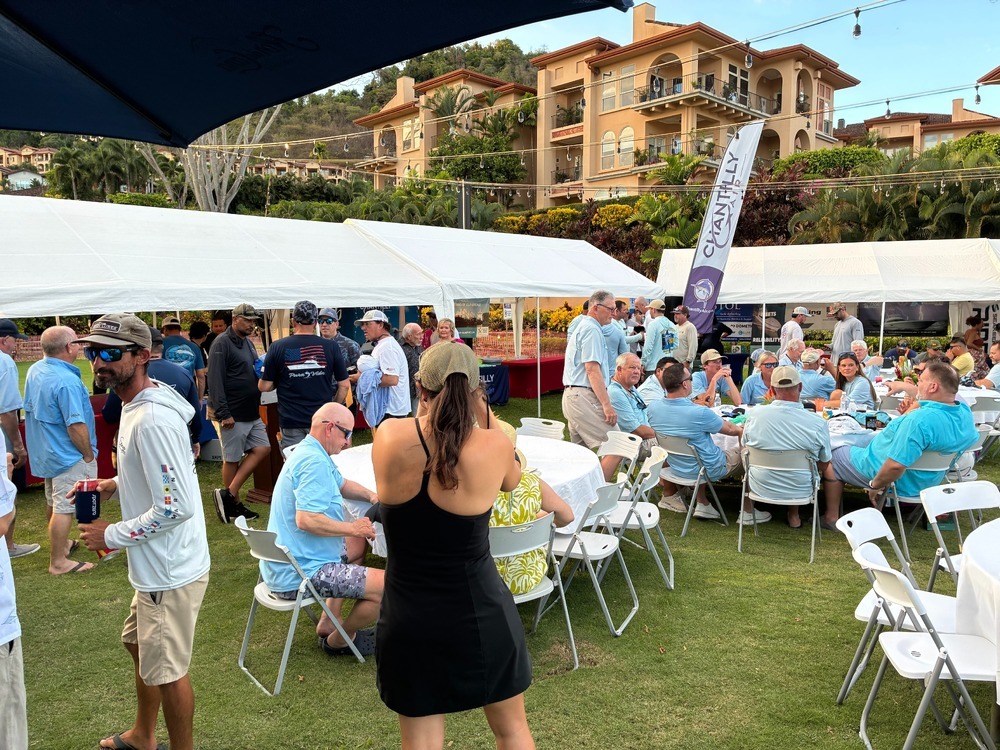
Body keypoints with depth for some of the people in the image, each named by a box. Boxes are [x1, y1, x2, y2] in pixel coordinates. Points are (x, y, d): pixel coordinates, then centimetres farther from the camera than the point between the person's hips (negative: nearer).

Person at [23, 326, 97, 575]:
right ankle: (58, 562, 8)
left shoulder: (34, 370, 1)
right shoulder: (66, 381, -27)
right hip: (68, 455, -9)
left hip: (45, 451, 10)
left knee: (54, 502, 23)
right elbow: (76, 425, -27)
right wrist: (89, 454, -13)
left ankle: (60, 543, 40)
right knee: (64, 507, 0)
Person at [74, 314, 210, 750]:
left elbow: (177, 506, -28)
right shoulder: (137, 407, 5)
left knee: (166, 670, 7)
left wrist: (113, 536, -17)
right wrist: (116, 484, 5)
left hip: (170, 571, -11)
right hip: (157, 565, 11)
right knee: (139, 643, 28)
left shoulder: (152, 421, -27)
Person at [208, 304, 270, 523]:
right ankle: (234, 504, 14)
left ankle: (229, 494, 10)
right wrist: (223, 413, -21)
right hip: (232, 415, -9)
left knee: (262, 449, 5)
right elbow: (215, 380, -18)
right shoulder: (222, 343, -12)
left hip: (252, 413, 9)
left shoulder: (248, 343, 15)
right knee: (232, 459, 1)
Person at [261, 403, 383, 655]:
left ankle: (329, 622, 28)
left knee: (358, 544, 30)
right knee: (385, 586, -15)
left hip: (283, 563, 11)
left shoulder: (309, 452, 12)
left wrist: (371, 496, 9)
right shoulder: (314, 461, -23)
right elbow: (306, 519, -33)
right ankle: (338, 640, 11)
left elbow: (341, 484, 26)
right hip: (297, 576, -11)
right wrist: (353, 528, -20)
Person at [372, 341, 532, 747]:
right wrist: (483, 411, 6)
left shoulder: (389, 437, -15)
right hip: (481, 614, -1)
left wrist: (430, 408, 17)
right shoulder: (493, 446, -17)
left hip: (409, 620, 1)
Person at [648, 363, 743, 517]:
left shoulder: (653, 407, -15)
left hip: (676, 467, 5)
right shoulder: (700, 412, -30)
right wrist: (741, 429, 15)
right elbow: (730, 430, -9)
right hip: (708, 469, -5)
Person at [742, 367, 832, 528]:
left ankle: (747, 511, 44)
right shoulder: (818, 423, -21)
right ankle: (794, 515, 35)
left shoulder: (754, 416, -18)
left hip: (761, 489, 0)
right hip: (801, 491, 0)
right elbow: (823, 466, -5)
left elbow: (745, 448, 2)